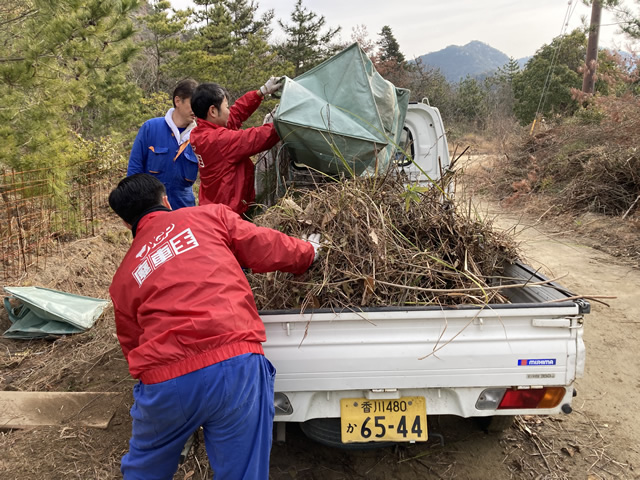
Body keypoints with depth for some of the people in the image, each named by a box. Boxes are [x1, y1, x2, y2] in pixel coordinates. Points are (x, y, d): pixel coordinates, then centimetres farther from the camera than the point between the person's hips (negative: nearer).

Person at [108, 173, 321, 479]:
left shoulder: (124, 277, 18)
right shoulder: (210, 216, 10)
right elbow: (271, 251, 9)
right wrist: (309, 251, 29)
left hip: (163, 382, 3)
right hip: (235, 364, -2)